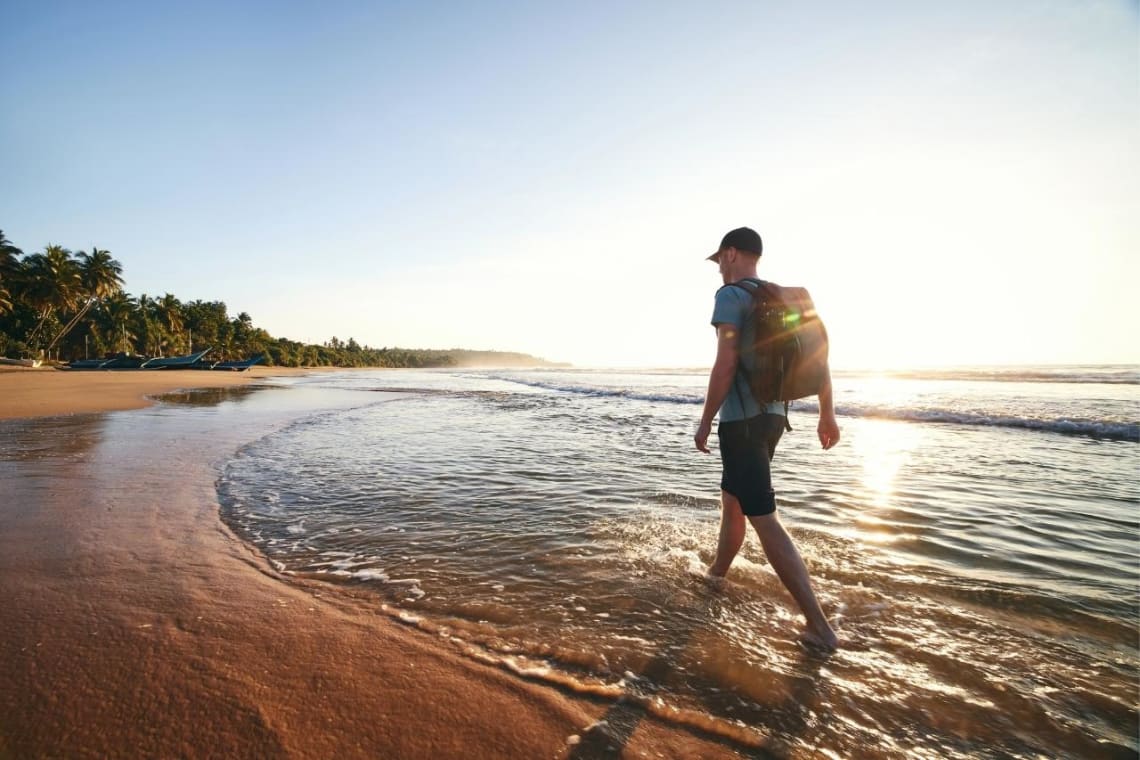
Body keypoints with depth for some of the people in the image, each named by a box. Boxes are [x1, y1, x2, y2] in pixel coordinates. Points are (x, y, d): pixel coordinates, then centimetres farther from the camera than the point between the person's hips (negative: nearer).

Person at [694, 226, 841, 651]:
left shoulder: (731, 296, -10)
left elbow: (726, 364, -20)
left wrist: (705, 421, -13)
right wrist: (827, 414, 19)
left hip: (741, 420, -9)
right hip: (772, 417, 9)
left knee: (763, 519, -7)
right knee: (731, 500, 22)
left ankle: (819, 626, -3)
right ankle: (715, 575, 40)